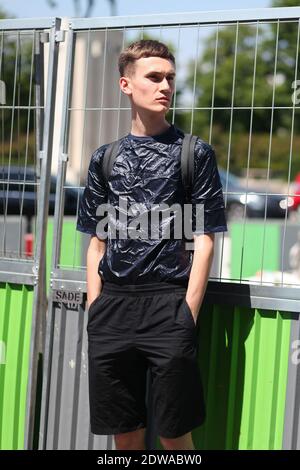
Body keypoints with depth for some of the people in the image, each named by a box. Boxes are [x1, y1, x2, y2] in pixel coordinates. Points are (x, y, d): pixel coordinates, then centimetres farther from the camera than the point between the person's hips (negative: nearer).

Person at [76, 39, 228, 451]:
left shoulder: (195, 153, 2)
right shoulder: (105, 158, 12)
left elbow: (203, 239, -1)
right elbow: (97, 241, 15)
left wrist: (188, 312, -9)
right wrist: (94, 309, 6)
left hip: (169, 304, -3)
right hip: (112, 307, 3)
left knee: (174, 432, -1)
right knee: (125, 432, 9)